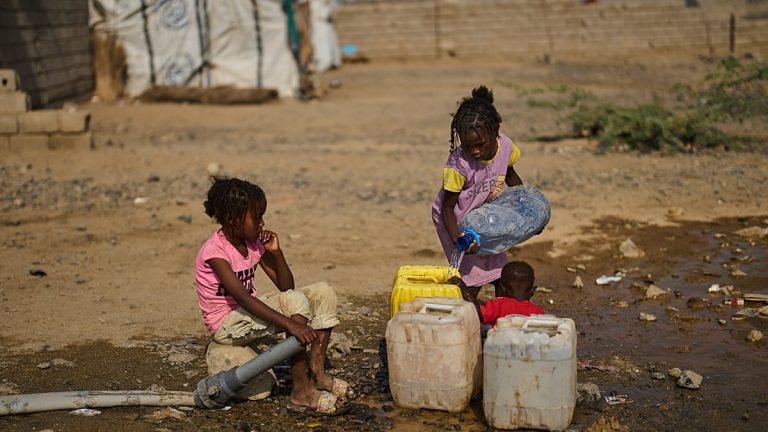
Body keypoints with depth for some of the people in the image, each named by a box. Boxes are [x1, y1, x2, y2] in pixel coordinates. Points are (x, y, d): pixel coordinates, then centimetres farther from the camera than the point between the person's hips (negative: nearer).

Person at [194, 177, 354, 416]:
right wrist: (290, 324, -41)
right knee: (295, 302, -30)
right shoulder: (214, 251, -22)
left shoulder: (255, 242, 2)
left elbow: (285, 287, 3)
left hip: (250, 311, 8)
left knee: (323, 293, -4)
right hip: (228, 323, -8)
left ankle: (317, 372, -6)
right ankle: (301, 392, -25)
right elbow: (243, 298, -33)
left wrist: (276, 252, -13)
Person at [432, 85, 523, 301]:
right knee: (471, 279, -8)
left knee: (500, 272, 13)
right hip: (456, 220, -6)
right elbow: (447, 207, -23)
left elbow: (509, 174, 6)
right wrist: (457, 239, -35)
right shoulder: (458, 164, -34)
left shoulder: (505, 145, -19)